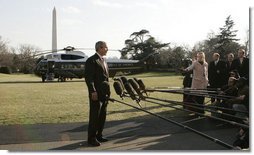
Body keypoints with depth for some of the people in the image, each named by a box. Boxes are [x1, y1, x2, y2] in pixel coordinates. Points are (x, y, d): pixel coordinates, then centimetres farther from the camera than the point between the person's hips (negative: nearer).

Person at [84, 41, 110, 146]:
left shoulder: (103, 61, 18)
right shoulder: (92, 60, -10)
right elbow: (88, 77, -16)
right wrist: (93, 91, -21)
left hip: (104, 94, 9)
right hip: (96, 94, -9)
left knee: (102, 116, 12)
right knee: (94, 116, -2)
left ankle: (99, 135, 23)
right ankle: (92, 138, 6)